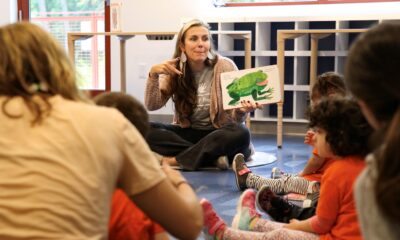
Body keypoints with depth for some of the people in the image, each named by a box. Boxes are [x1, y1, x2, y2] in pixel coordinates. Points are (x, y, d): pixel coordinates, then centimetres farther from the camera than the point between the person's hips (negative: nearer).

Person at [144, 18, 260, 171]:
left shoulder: (225, 66, -10)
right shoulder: (174, 69, -2)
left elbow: (236, 119, -10)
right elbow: (152, 106, -7)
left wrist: (241, 111, -35)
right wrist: (153, 74, -23)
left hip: (218, 134, -2)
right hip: (188, 133, 3)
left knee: (240, 134, -35)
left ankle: (177, 160, -24)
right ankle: (213, 156, -25)